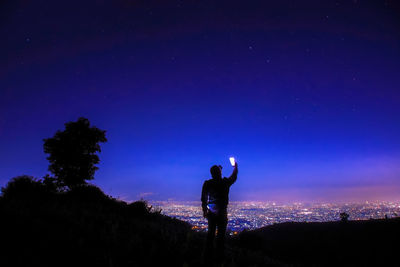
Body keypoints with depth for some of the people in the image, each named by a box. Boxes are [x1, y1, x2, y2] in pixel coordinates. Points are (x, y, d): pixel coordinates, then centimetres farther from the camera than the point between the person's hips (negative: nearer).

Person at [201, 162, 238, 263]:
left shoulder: (207, 184, -4)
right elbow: (234, 177, 11)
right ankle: (219, 256, 10)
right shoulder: (225, 182, -9)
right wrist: (235, 167, 28)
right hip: (222, 213, -3)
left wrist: (204, 211, 12)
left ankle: (208, 255, 19)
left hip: (211, 213, 3)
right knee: (220, 235, 6)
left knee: (210, 233, 14)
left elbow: (203, 199, 1)